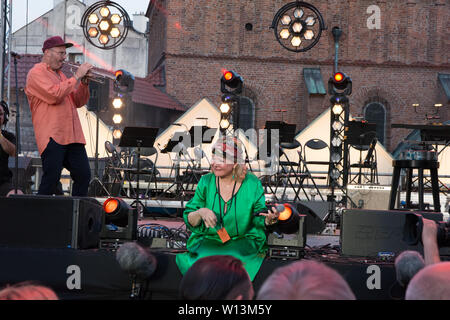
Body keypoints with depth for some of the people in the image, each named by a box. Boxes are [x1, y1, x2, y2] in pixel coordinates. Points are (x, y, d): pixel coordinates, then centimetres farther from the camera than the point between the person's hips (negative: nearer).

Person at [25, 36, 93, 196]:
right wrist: (76, 77, -10)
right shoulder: (37, 73, -2)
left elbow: (78, 102, 22)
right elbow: (55, 95, -18)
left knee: (84, 175, 4)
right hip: (52, 136, -8)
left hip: (73, 136, 8)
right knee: (51, 178, -12)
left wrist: (84, 82, 6)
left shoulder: (59, 74, 24)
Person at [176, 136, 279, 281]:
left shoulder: (252, 184, -3)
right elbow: (189, 220, 3)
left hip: (243, 241, -1)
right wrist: (200, 213, -19)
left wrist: (268, 220, -19)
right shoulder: (206, 182, 0)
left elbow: (258, 220, 4)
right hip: (208, 240, 1)